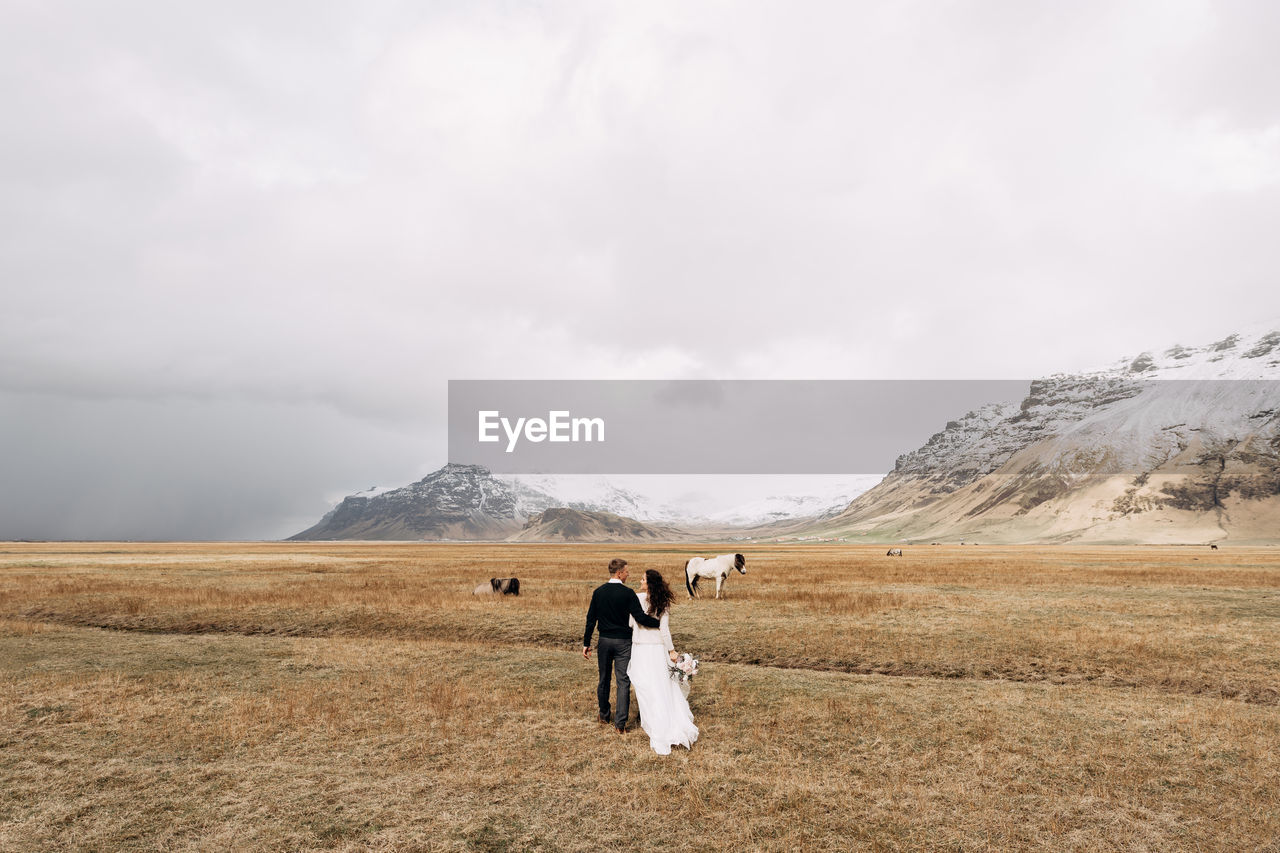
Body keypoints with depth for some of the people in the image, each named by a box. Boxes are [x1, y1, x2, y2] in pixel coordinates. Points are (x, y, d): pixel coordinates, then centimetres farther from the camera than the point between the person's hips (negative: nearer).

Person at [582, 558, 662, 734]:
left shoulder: (598, 592, -1)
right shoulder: (628, 593, -13)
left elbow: (591, 619, 2)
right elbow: (640, 618, -18)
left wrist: (586, 643, 8)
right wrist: (659, 622, -6)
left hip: (604, 640, 4)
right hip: (623, 642, -4)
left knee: (604, 679, 18)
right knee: (623, 681, 0)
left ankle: (604, 715, 32)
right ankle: (620, 723, -3)